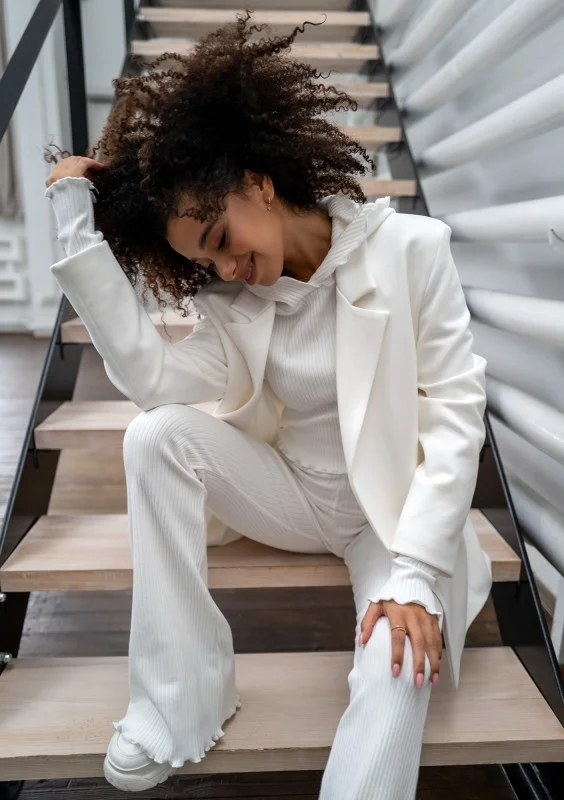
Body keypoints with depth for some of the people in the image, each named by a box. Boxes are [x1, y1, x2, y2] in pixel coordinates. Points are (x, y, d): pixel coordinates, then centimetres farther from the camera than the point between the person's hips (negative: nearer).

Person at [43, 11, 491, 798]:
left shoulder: (411, 249, -12)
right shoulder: (235, 306, -2)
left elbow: (457, 417, -16)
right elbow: (151, 377, -21)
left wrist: (414, 576, -24)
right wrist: (77, 219, -18)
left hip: (400, 507, -3)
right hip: (295, 496, 4)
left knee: (399, 666, -33)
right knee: (157, 435, -20)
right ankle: (180, 697, -13)